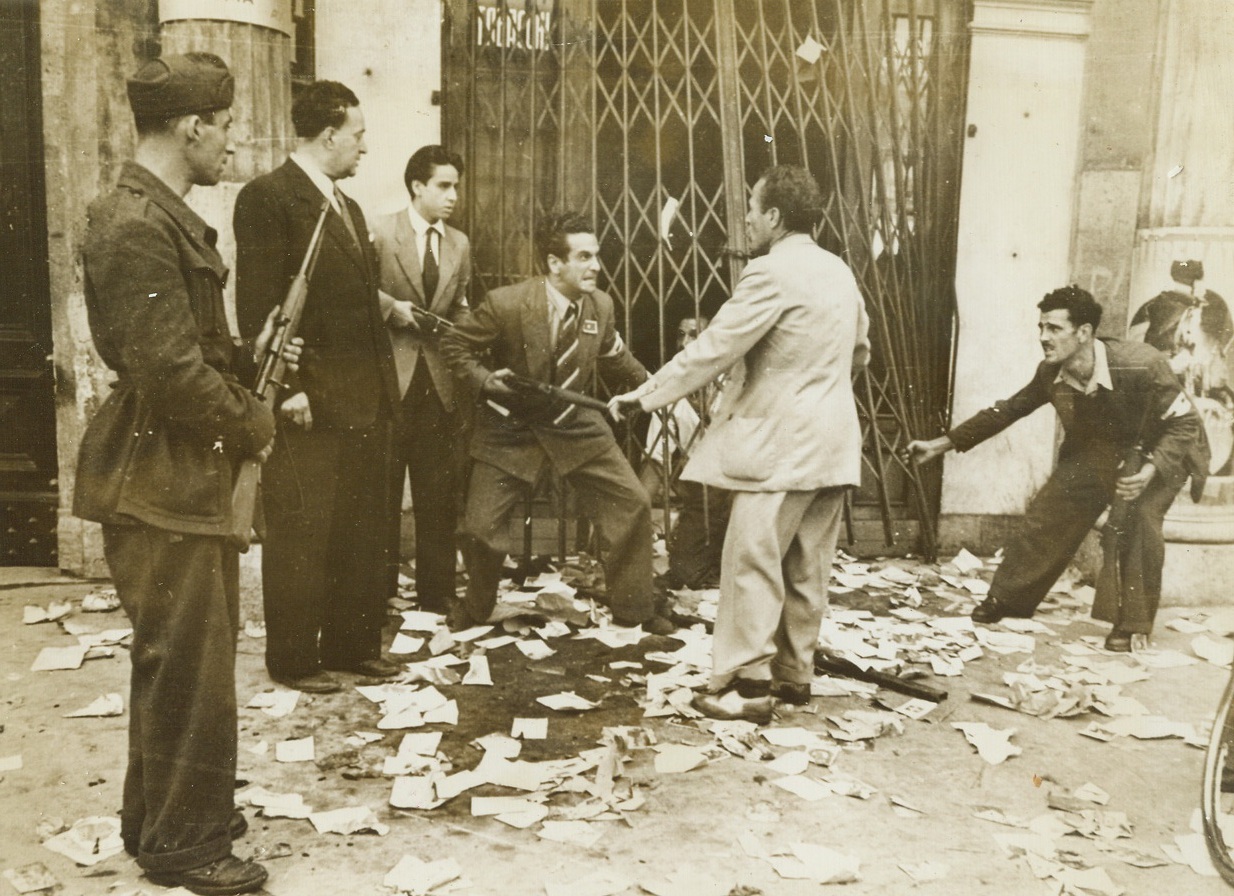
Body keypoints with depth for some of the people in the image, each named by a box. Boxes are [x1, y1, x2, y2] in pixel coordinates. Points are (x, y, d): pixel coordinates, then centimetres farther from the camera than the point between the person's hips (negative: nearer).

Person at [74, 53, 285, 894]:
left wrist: (246, 361, 3)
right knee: (190, 666, 1)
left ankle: (163, 814, 36)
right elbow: (169, 370, -24)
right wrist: (252, 424, -11)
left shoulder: (165, 215, 14)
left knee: (185, 657, 20)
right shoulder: (136, 224, -19)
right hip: (161, 479, -11)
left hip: (189, 475, 11)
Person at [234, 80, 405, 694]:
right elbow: (257, 305, -15)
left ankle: (353, 644, 26)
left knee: (366, 533, 13)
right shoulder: (268, 197, -8)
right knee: (301, 539, 2)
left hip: (367, 400, 9)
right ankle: (294, 659, 16)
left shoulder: (347, 206, 19)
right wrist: (288, 388, -19)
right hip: (311, 404, -8)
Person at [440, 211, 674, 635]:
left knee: (634, 504, -5)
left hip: (575, 423, 3)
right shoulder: (506, 303, -20)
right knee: (480, 525, -3)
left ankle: (633, 610, 13)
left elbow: (615, 359, 12)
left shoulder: (601, 305, -7)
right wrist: (484, 380, -22)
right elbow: (453, 344, -7)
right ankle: (474, 608, 30)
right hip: (511, 427, -3)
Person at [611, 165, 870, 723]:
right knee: (805, 568, 13)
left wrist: (642, 397, -8)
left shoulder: (772, 274, -14)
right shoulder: (838, 272, 12)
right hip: (832, 443, 9)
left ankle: (747, 686, 0)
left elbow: (711, 350, -15)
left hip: (780, 444, -9)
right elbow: (859, 352, 22)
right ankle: (794, 674, 23)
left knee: (753, 564, -4)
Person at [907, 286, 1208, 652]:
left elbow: (1187, 423, -26)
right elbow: (1007, 410, -5)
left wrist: (1150, 470, -43)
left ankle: (1133, 625, -10)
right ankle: (1006, 599, 13)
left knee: (1140, 517, -26)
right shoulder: (1051, 374, -18)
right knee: (1047, 511, -3)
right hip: (1099, 450, 5)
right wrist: (942, 443, -7)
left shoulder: (1142, 366, -35)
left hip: (1161, 453, -5)